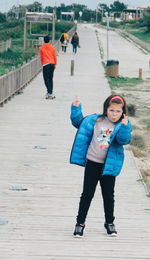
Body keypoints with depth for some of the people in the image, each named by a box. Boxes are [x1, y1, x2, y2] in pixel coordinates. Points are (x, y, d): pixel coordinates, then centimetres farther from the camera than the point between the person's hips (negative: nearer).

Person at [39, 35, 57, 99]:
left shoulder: (41, 48, -1)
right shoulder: (52, 47, 4)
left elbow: (41, 57, 7)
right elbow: (55, 56, 8)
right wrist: (55, 64, 19)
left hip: (45, 64, -3)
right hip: (52, 63, 4)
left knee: (46, 79, -5)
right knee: (51, 78, 12)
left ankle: (49, 93, -18)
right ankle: (50, 93, 13)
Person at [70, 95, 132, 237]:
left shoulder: (123, 125, -6)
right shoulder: (95, 120, 0)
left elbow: (124, 140, -22)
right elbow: (79, 122, 12)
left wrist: (124, 126, -38)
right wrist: (76, 108, -1)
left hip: (109, 165, -1)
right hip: (92, 164, 1)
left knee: (108, 195, 10)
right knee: (87, 194, 5)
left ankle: (109, 223, 27)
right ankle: (80, 223, 13)